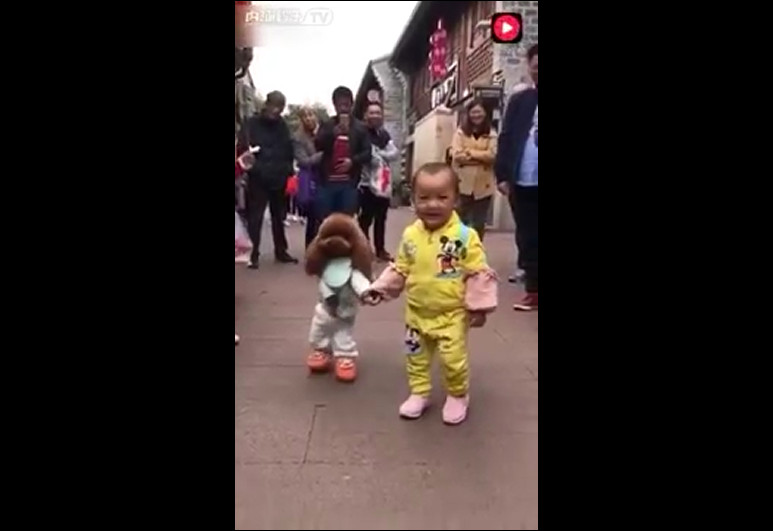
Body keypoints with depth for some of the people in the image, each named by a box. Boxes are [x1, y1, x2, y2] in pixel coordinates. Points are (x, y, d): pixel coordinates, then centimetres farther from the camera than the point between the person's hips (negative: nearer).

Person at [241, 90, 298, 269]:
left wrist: (289, 172, 0)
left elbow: (289, 150, 10)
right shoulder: (253, 124, -3)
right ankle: (253, 254, 8)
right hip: (258, 180, -4)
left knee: (279, 217, 13)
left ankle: (281, 251, 24)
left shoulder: (282, 125, 11)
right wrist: (254, 168, -18)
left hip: (279, 179, 4)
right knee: (255, 218, 0)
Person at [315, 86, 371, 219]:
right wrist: (333, 132, -22)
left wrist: (353, 160, -16)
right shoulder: (327, 125, 9)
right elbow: (318, 145, -6)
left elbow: (367, 153, 3)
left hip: (349, 183, 0)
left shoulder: (360, 128, 8)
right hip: (327, 181, 0)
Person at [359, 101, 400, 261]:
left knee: (381, 218, 11)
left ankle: (380, 249, 20)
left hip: (384, 183, 7)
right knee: (366, 218, -7)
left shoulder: (384, 134, 15)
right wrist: (385, 155, -7)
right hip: (367, 183, -7)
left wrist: (379, 154, -10)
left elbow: (395, 153, 5)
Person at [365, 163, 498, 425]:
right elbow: (400, 270, 7)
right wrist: (380, 289, 1)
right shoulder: (410, 235, -4)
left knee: (454, 360, 2)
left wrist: (479, 306, -13)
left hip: (451, 314, -4)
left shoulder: (465, 236, -17)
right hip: (417, 312, 4)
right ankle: (419, 393, 38)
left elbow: (480, 274, -13)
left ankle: (458, 396, 29)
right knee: (416, 357, 17)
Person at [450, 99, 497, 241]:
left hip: (483, 184, 1)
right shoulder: (461, 132, 4)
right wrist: (482, 157, -9)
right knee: (461, 220, 1)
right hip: (464, 183, -1)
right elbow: (457, 155, -8)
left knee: (479, 222, 9)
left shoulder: (491, 135, 5)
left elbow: (493, 155, -9)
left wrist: (470, 152, -10)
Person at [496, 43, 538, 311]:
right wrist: (503, 175, -2)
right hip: (523, 182, 2)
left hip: (531, 181, -2)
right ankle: (532, 290, 19)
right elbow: (506, 138, 7)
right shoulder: (519, 100, 11)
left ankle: (532, 289, 8)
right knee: (526, 238, 9)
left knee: (529, 238, 1)